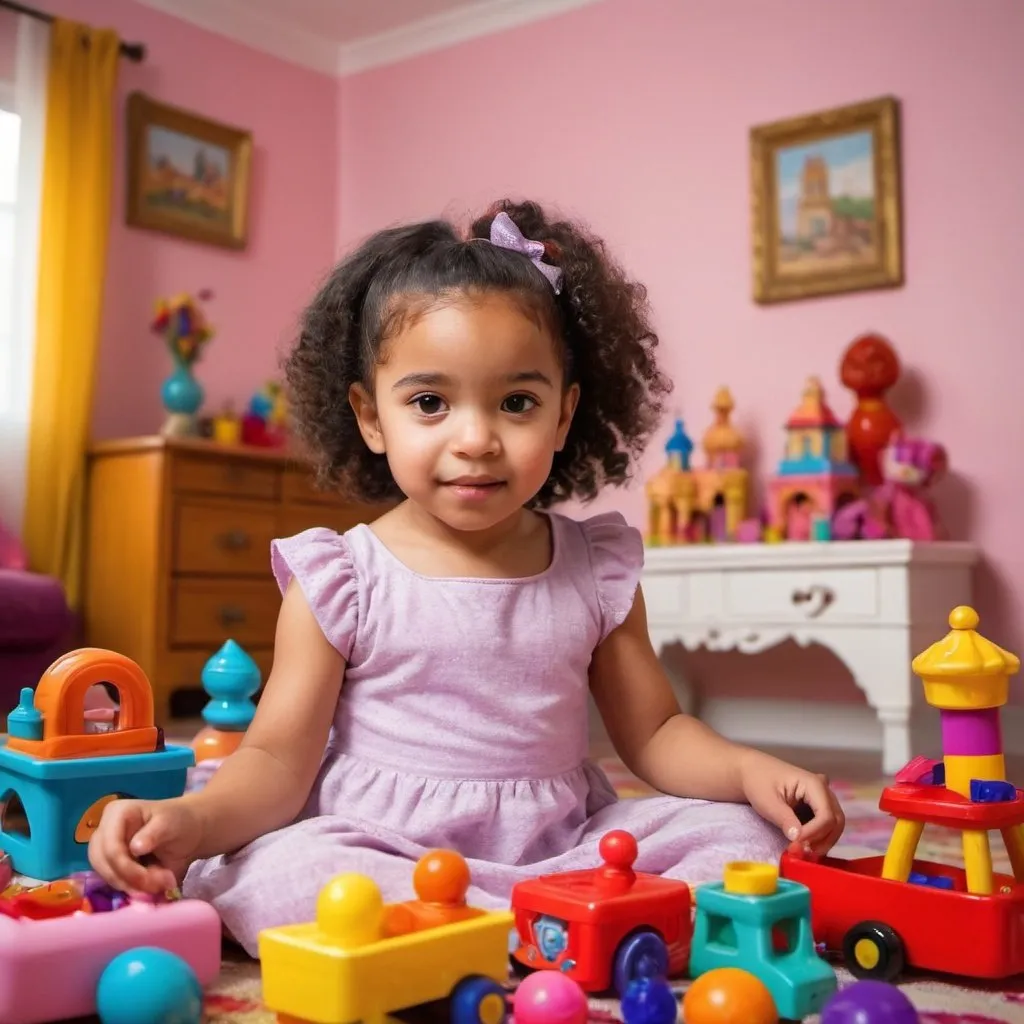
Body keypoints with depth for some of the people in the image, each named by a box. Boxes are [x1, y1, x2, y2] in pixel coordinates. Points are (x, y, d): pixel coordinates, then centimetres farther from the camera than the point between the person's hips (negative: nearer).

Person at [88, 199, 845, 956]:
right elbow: (278, 760, -5)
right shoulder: (339, 583, -4)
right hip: (380, 853, -2)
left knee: (738, 835, -13)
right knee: (269, 873, -33)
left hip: (562, 848, 2)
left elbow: (655, 732, 9)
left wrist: (749, 771, -10)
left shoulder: (597, 571, 3)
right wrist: (193, 818, -25)